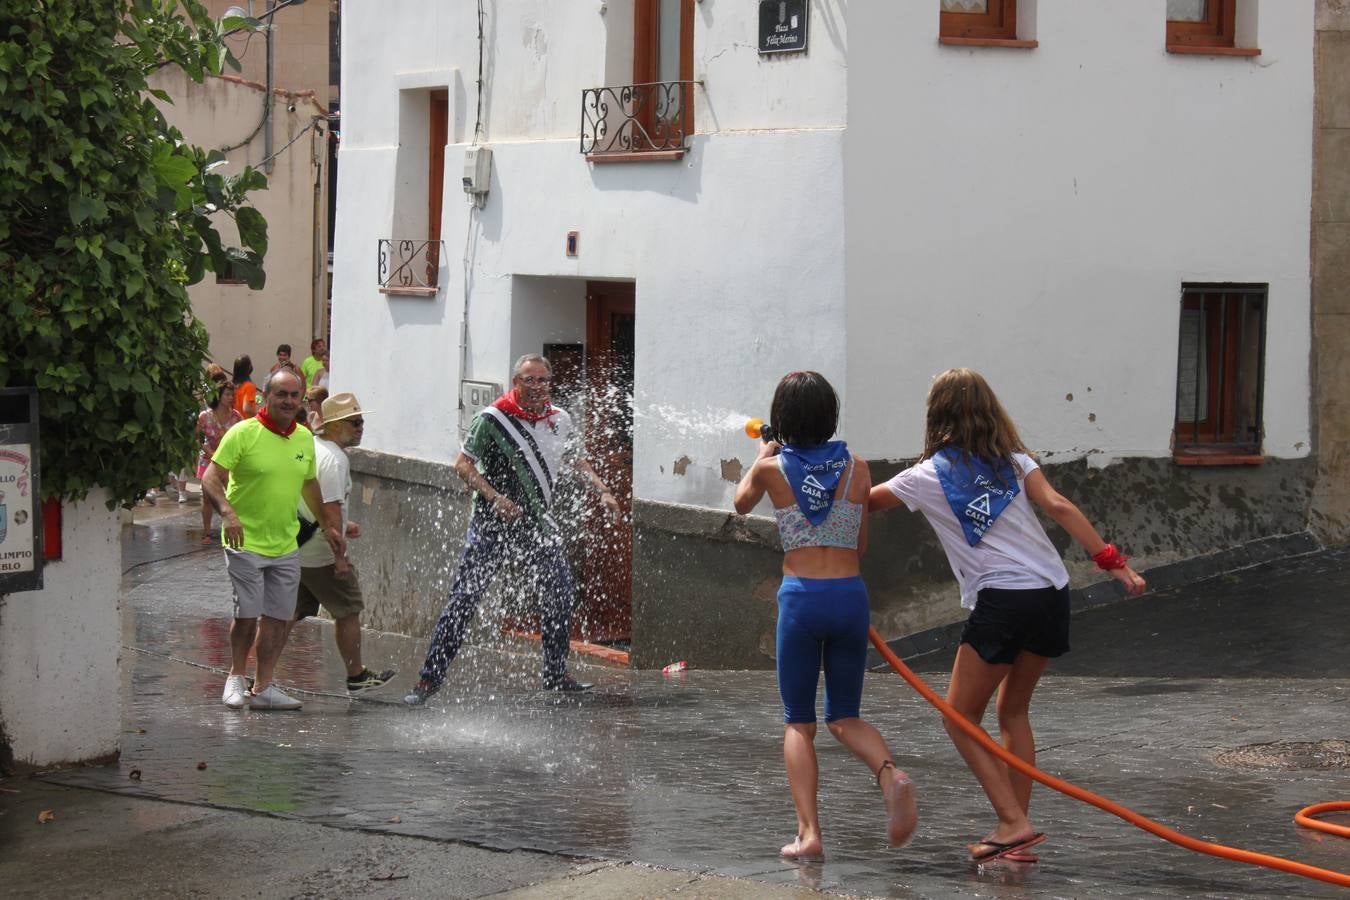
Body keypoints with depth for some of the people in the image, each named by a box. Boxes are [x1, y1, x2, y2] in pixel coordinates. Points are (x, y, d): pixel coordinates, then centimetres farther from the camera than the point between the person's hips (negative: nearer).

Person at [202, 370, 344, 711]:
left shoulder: (304, 437, 8)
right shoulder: (243, 433, -10)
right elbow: (210, 479, -13)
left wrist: (329, 525, 27)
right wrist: (227, 512, -30)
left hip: (286, 545, 5)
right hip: (246, 542, -5)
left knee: (278, 616, 5)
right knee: (247, 615, -5)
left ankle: (263, 687, 14)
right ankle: (236, 676, 17)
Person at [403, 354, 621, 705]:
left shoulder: (560, 420, 7)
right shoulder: (492, 419, -10)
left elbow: (575, 460, 24)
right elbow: (463, 465, -9)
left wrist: (603, 491, 15)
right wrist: (495, 498, -21)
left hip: (537, 525, 5)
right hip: (492, 525, -5)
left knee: (559, 597, 9)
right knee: (463, 599, -9)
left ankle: (556, 674, 26)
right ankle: (429, 679, -6)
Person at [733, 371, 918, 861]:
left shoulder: (772, 468, 1)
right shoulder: (858, 467, 6)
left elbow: (742, 502, 25)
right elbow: (861, 545, 13)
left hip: (800, 596, -2)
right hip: (851, 595, 2)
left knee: (798, 721, 9)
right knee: (845, 715, 14)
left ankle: (809, 833, -4)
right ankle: (890, 774, -17)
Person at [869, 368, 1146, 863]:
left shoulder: (930, 475, 1)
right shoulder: (1012, 459, 10)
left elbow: (864, 502, 12)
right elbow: (1057, 506, -3)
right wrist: (1113, 562, -6)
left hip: (1001, 600, -6)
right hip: (1052, 593, 6)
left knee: (961, 718, 6)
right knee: (1013, 711, 20)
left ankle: (1013, 823, -6)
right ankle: (1017, 830, 17)